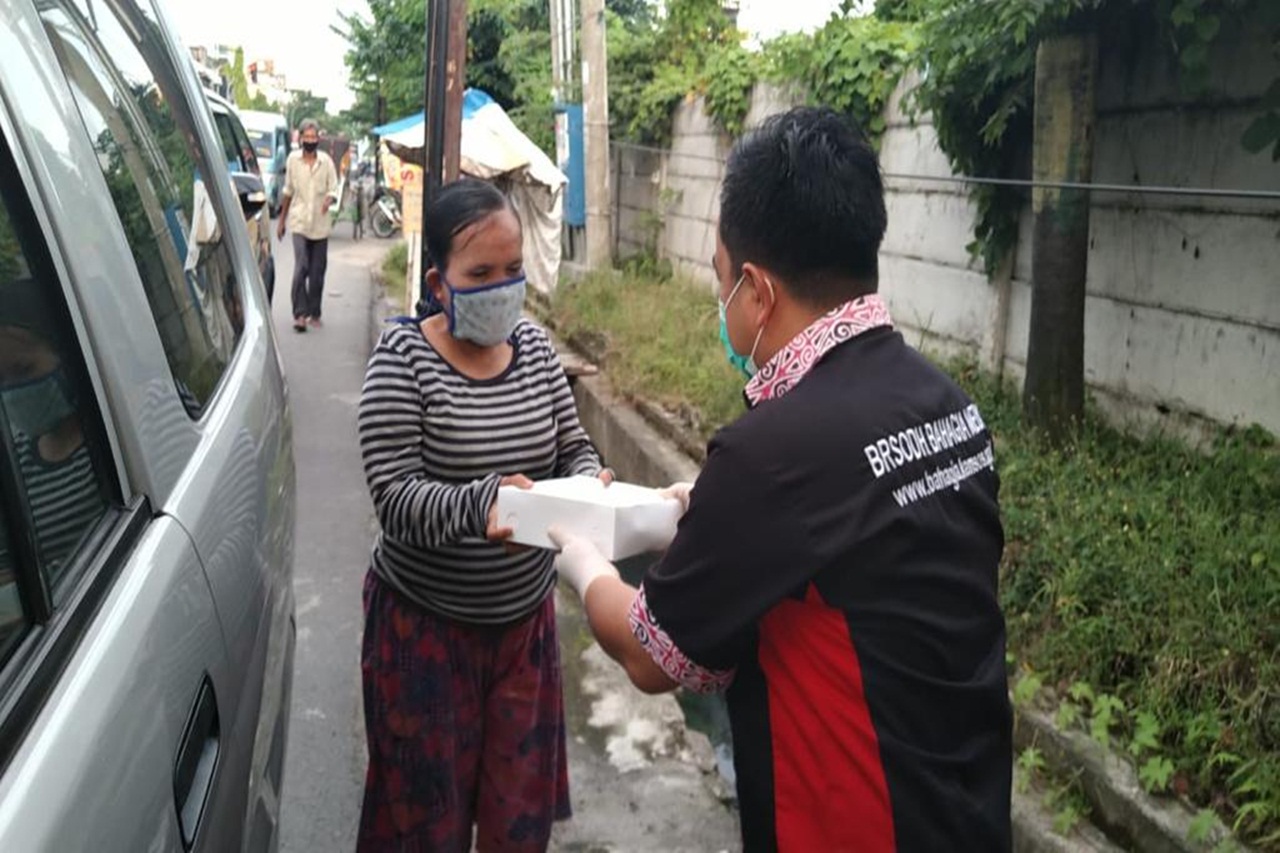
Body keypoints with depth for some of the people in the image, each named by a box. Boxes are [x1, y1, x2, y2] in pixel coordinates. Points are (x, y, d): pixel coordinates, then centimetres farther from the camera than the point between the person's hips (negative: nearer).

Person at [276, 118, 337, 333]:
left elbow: (334, 189, 3)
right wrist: (282, 220, 16)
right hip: (299, 221, -1)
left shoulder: (326, 161, 1)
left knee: (317, 272, 7)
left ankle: (314, 314, 18)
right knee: (301, 267, -14)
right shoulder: (293, 160, 3)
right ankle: (300, 314, -13)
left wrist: (329, 199, -21)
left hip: (320, 223, 1)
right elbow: (288, 191, 13)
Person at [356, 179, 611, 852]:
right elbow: (394, 495, -20)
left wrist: (588, 484, -19)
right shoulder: (404, 355, -13)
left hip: (525, 614, 4)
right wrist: (480, 502, -37)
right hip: (425, 623, -4)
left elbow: (574, 448, 4)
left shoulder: (534, 345, 0)